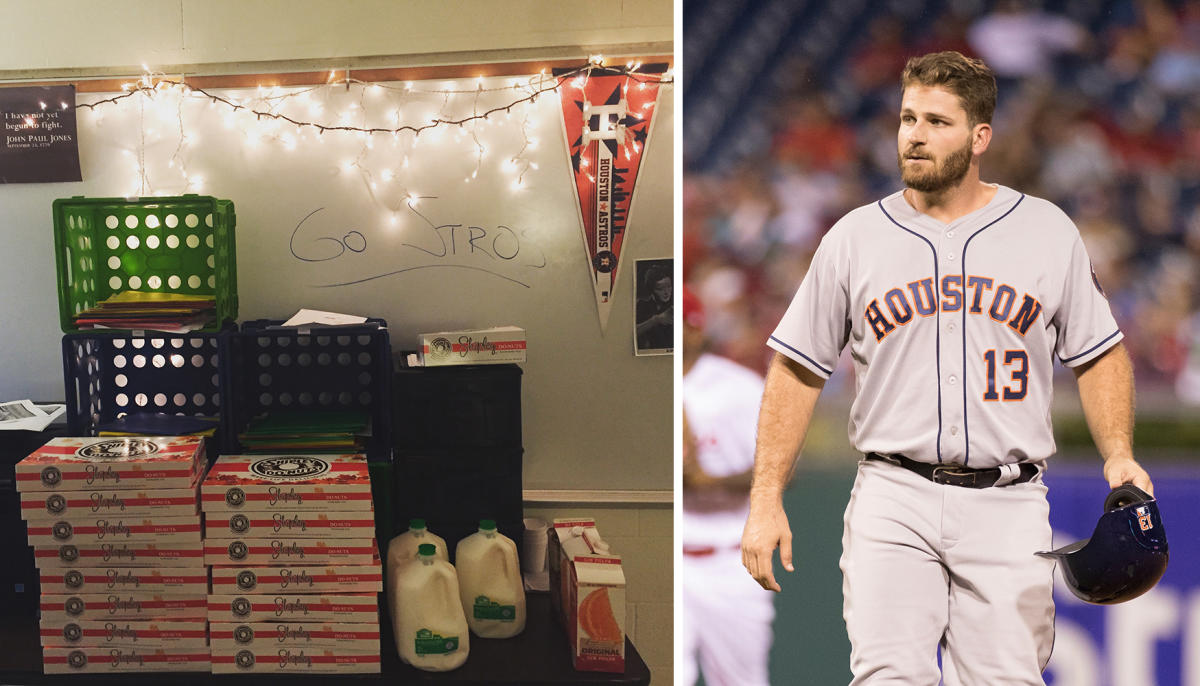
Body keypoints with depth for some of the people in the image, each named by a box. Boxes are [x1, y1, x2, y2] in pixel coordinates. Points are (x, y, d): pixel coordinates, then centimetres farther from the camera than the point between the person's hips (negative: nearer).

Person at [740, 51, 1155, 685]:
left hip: (1008, 505, 1)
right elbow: (796, 371, 7)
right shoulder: (853, 237, 5)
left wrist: (1119, 456, -3)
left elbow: (1098, 356, 14)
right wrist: (766, 501, 1)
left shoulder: (1049, 231, 7)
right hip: (891, 500, -1)